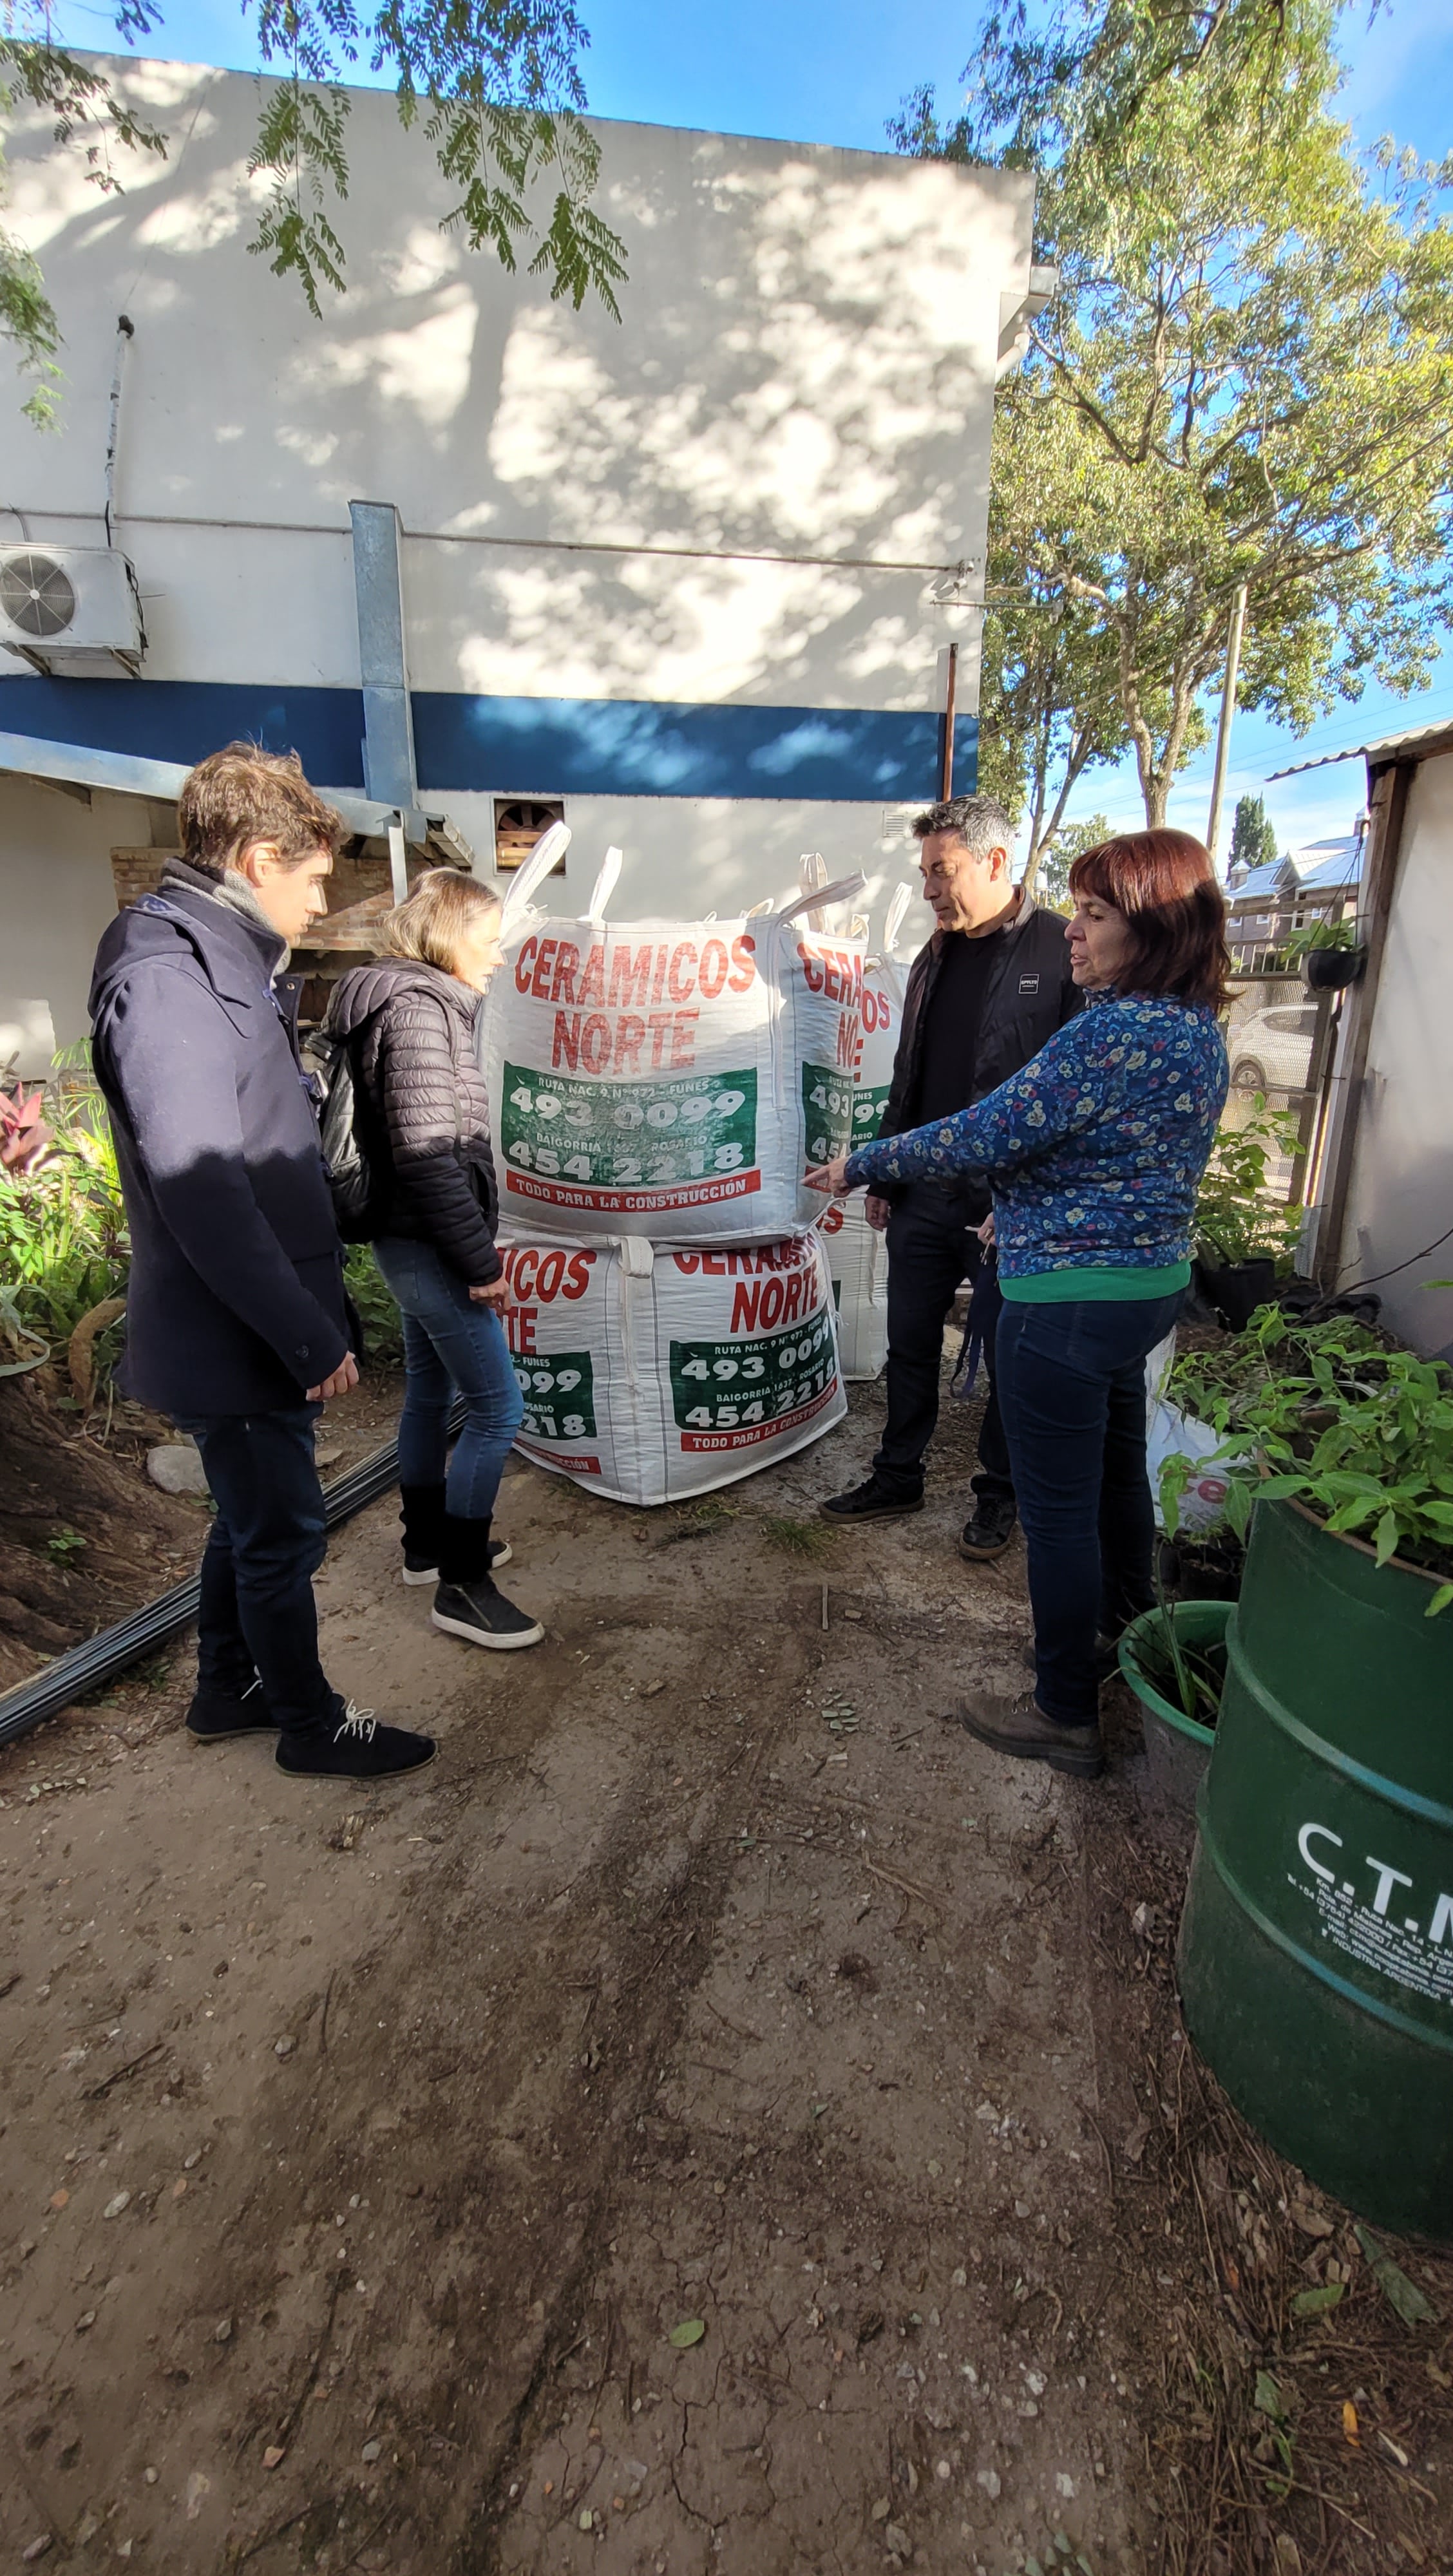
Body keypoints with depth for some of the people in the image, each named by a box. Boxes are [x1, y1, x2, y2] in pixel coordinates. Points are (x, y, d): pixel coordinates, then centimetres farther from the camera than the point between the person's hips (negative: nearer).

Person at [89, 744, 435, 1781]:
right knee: (283, 1533, 7)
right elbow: (202, 1197, -27)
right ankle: (312, 1724, 29)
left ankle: (229, 1690, 43)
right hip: (236, 1340, -10)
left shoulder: (224, 964, 11)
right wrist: (312, 1337, -23)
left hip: (256, 1331, 10)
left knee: (251, 1518, 23)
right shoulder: (168, 981, -20)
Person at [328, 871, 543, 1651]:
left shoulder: (418, 1001, 14)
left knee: (431, 1391, 18)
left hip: (413, 1241, 10)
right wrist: (482, 1261, -19)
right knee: (497, 1406, -6)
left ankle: (427, 1544, 33)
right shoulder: (418, 1007, -16)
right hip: (429, 1245, -10)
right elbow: (427, 1154, -23)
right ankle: (461, 1586, 5)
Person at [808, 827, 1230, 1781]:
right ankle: (1127, 1642, 47)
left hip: (1072, 1303, -10)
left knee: (1058, 1508, 3)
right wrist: (1022, 1216, 23)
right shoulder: (1201, 1029, 8)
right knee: (1118, 1473, 25)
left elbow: (980, 1136, -20)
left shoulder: (1111, 1036, -23)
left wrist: (862, 1165, -7)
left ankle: (1067, 1715, 20)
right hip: (1155, 1282, 10)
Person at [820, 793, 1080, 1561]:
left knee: (1008, 1353, 9)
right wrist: (884, 1176, 15)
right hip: (924, 1192, 6)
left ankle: (999, 1491, 28)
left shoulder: (1063, 952, -10)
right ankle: (898, 1476, 31)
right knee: (910, 1343, 14)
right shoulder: (935, 959, 12)